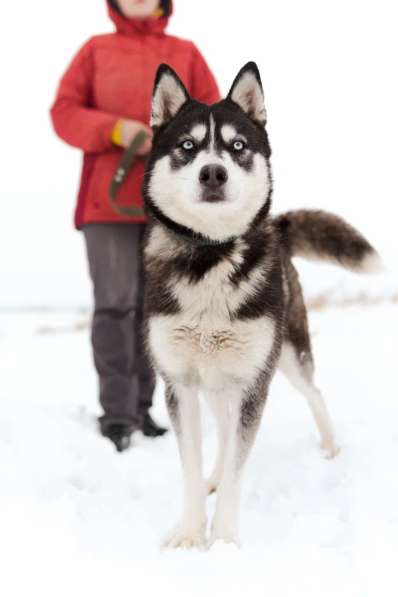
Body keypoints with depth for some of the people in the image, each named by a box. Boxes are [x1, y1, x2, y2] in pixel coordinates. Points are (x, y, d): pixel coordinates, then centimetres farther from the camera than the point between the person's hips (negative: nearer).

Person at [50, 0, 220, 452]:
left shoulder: (185, 53, 12)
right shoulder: (95, 50, 10)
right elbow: (64, 112, 3)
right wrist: (115, 129, -14)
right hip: (108, 197, -1)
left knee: (152, 306, 4)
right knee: (115, 304, -9)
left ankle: (141, 408, 13)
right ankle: (116, 414, -6)